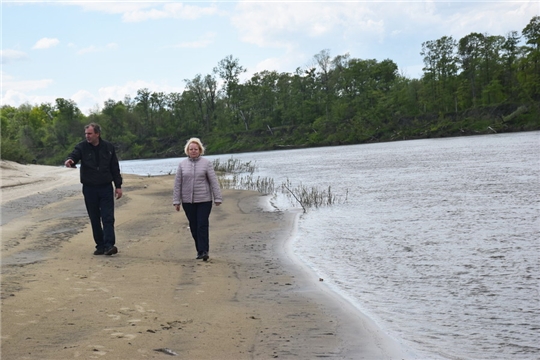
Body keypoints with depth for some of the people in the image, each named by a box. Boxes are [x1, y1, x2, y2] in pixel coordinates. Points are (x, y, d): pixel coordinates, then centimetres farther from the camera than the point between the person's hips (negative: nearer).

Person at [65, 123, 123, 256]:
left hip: (106, 188, -1)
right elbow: (74, 155, -19)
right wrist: (70, 160, -44)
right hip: (89, 189, 1)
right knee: (94, 219, 6)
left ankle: (109, 245, -12)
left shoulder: (108, 147, 3)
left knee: (108, 218, -9)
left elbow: (115, 168, 7)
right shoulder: (82, 147, 0)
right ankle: (100, 246, 13)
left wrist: (118, 186, 4)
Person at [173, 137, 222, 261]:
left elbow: (213, 181, -2)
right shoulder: (182, 164, 6)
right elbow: (177, 184, 6)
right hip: (187, 201, 3)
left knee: (203, 225, -8)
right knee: (193, 227, 7)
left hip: (204, 200, -3)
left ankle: (204, 251, -6)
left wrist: (217, 198, -7)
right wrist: (176, 201, 3)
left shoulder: (206, 163, 0)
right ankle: (200, 250, 17)